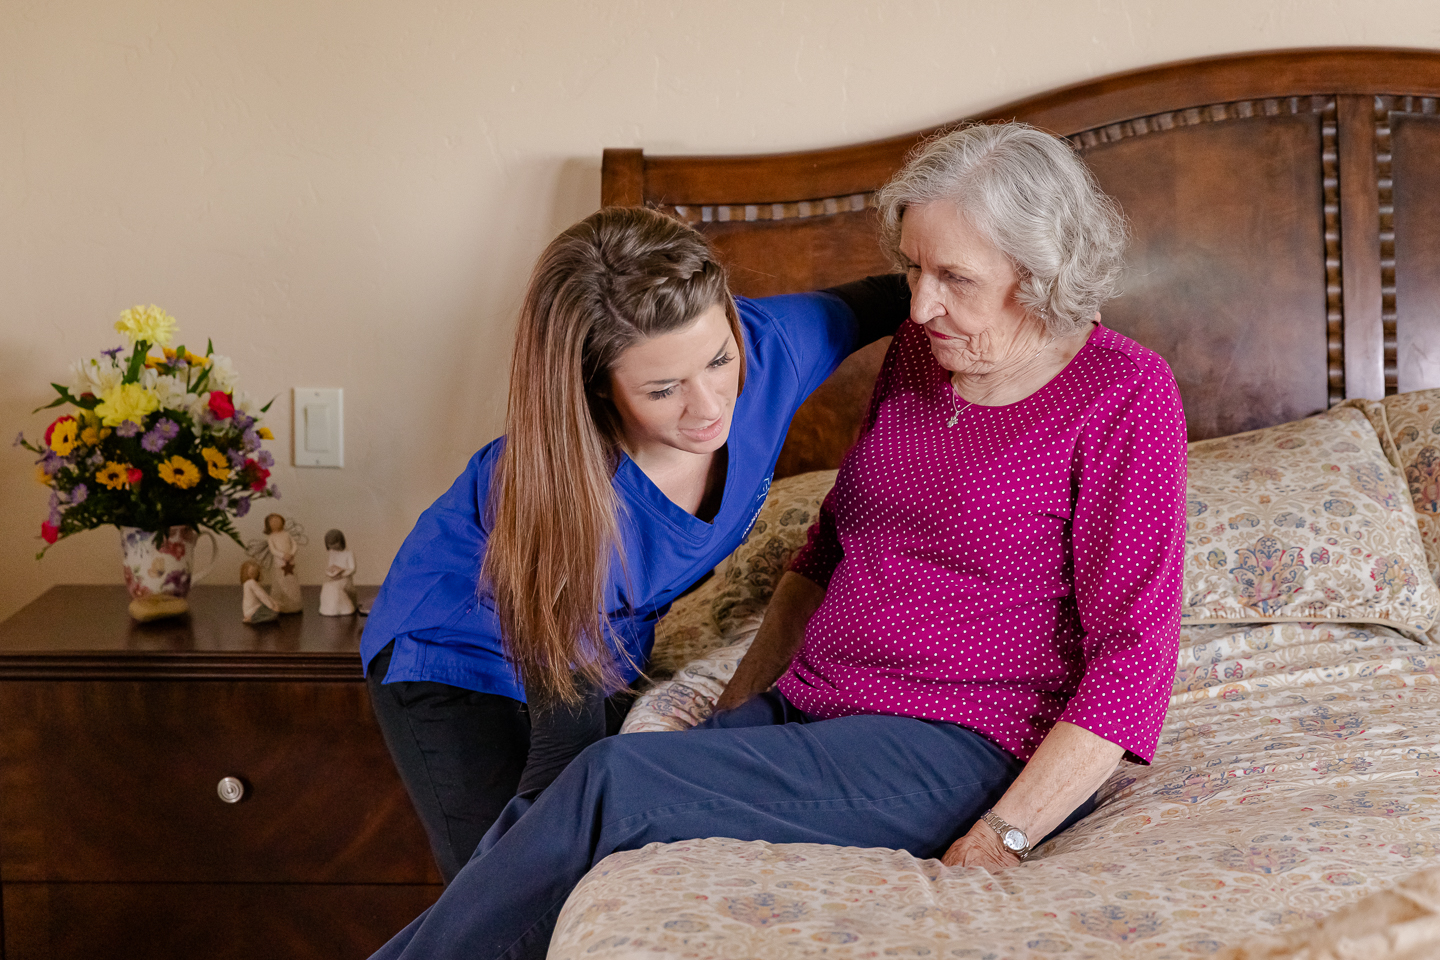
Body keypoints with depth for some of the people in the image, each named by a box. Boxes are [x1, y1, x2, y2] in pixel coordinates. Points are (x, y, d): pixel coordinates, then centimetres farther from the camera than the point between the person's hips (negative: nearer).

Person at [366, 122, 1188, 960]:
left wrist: (1003, 836, -20)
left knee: (616, 787, -26)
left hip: (967, 751, -7)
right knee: (537, 835, -18)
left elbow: (1134, 648, -13)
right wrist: (742, 701, 15)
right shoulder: (918, 358, 12)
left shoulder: (1125, 395, -9)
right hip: (807, 715, 7)